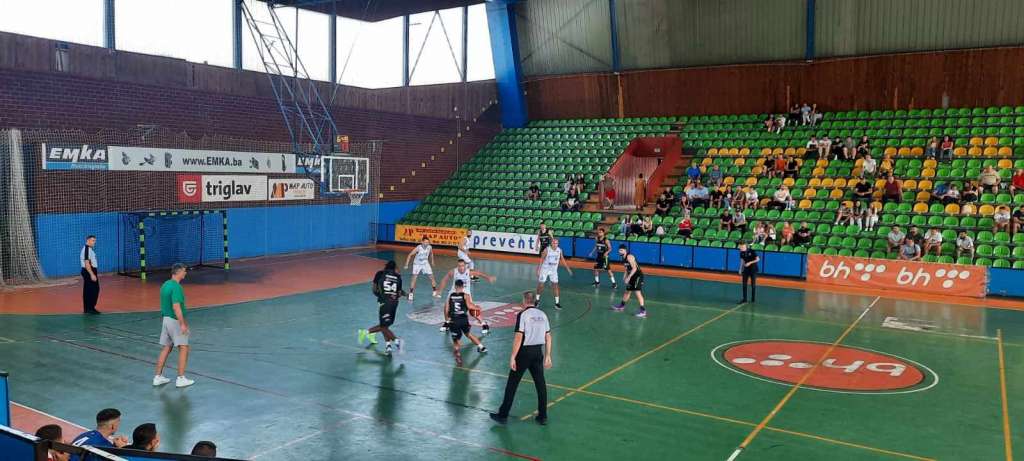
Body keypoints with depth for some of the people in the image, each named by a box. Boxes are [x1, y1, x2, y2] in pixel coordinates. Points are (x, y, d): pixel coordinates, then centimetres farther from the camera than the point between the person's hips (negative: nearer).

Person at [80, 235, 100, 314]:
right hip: (88, 272, -10)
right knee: (89, 291, -5)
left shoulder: (90, 249, 15)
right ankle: (88, 309, 0)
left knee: (95, 290, 13)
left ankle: (90, 308, 21)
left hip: (92, 271, 10)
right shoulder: (86, 249, -17)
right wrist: (92, 274, -26)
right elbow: (87, 264, -24)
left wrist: (95, 273, 24)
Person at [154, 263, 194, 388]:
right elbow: (176, 307, -27)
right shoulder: (176, 287, -20)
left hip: (166, 319, 9)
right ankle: (180, 379, 2)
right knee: (183, 348, 0)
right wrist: (183, 324, -24)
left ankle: (158, 377, 17)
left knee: (166, 348, 14)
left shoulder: (165, 285, 10)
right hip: (175, 321, -9)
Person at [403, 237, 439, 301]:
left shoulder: (430, 247, -15)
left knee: (432, 277, 4)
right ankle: (410, 294, -7)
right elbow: (410, 255, -20)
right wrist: (406, 265, -21)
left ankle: (435, 292, 20)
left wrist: (432, 262, 16)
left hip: (425, 264, 4)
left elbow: (431, 254, 8)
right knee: (414, 278, -16)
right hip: (417, 264, -4)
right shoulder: (418, 248, -27)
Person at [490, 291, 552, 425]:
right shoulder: (542, 314, 7)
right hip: (538, 351, 5)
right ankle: (542, 417, 15)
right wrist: (547, 356, 15)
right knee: (540, 384, 11)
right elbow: (548, 337, 9)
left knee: (512, 384, 5)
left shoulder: (522, 315, -10)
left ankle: (503, 415, 11)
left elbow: (518, 337, -16)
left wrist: (512, 358, -14)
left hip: (524, 351, -5)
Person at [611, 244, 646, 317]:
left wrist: (628, 277, -25)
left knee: (638, 292, -18)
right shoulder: (623, 258, 9)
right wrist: (625, 276, 11)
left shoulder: (629, 257, -20)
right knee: (628, 291, 22)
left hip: (638, 275, -10)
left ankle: (643, 311, -19)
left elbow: (634, 268, -26)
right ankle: (622, 305, 39)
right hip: (632, 276, 10)